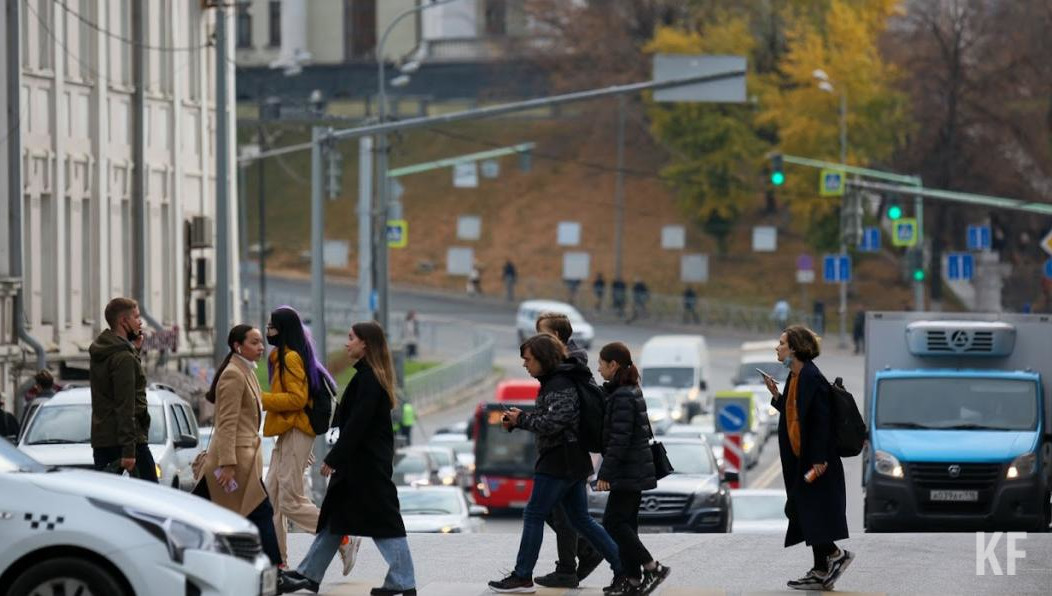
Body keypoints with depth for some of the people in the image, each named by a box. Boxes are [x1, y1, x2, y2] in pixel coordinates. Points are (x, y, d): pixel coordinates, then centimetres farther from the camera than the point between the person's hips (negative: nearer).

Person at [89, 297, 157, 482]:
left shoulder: (98, 355, 13)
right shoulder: (123, 357, -14)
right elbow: (125, 406, -20)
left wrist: (134, 349, 14)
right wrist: (129, 450, -23)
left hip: (100, 441, 9)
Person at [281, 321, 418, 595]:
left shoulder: (368, 378, -17)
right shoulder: (371, 375, 13)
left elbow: (356, 424, -21)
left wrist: (334, 458, -19)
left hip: (367, 461, -10)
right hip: (362, 461, 10)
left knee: (382, 520, -6)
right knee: (334, 516, 13)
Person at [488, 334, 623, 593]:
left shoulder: (560, 386, -16)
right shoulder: (552, 382, 15)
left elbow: (553, 423, -24)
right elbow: (545, 418, 19)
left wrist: (522, 419, -13)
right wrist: (516, 421, 5)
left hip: (559, 462, -10)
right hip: (573, 462, 10)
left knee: (533, 515, -3)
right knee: (581, 520, 12)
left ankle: (522, 577, 1)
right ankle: (623, 569, 10)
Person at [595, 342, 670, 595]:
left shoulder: (622, 397, -17)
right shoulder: (631, 392, 14)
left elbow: (619, 440, -22)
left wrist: (605, 474, -20)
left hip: (628, 470, -10)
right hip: (636, 469, 10)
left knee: (613, 522, -8)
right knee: (625, 523, 11)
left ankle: (652, 568, -8)